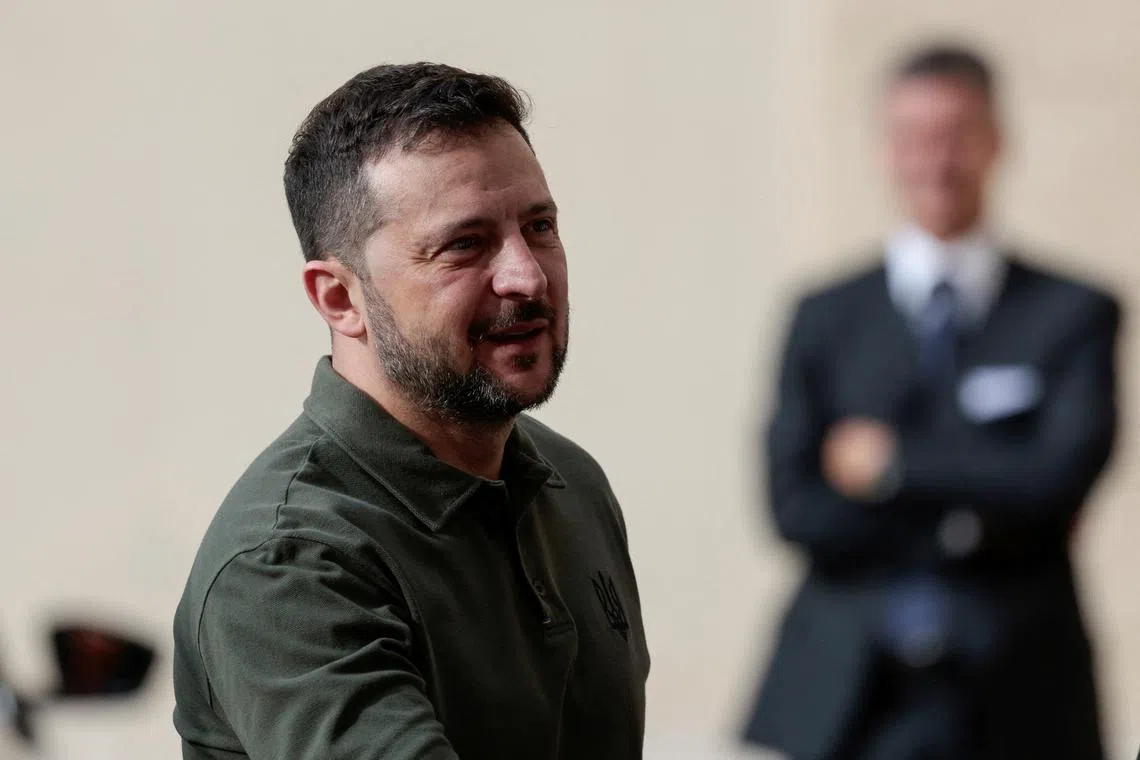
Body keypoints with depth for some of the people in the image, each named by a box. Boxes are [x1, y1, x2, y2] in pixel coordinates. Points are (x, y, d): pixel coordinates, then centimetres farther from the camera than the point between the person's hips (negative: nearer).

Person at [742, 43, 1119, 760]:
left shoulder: (1075, 314, 5)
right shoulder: (826, 319, 9)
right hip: (846, 701, 1)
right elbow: (794, 506, -1)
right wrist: (981, 518, -8)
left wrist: (895, 466, -6)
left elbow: (1062, 477, -9)